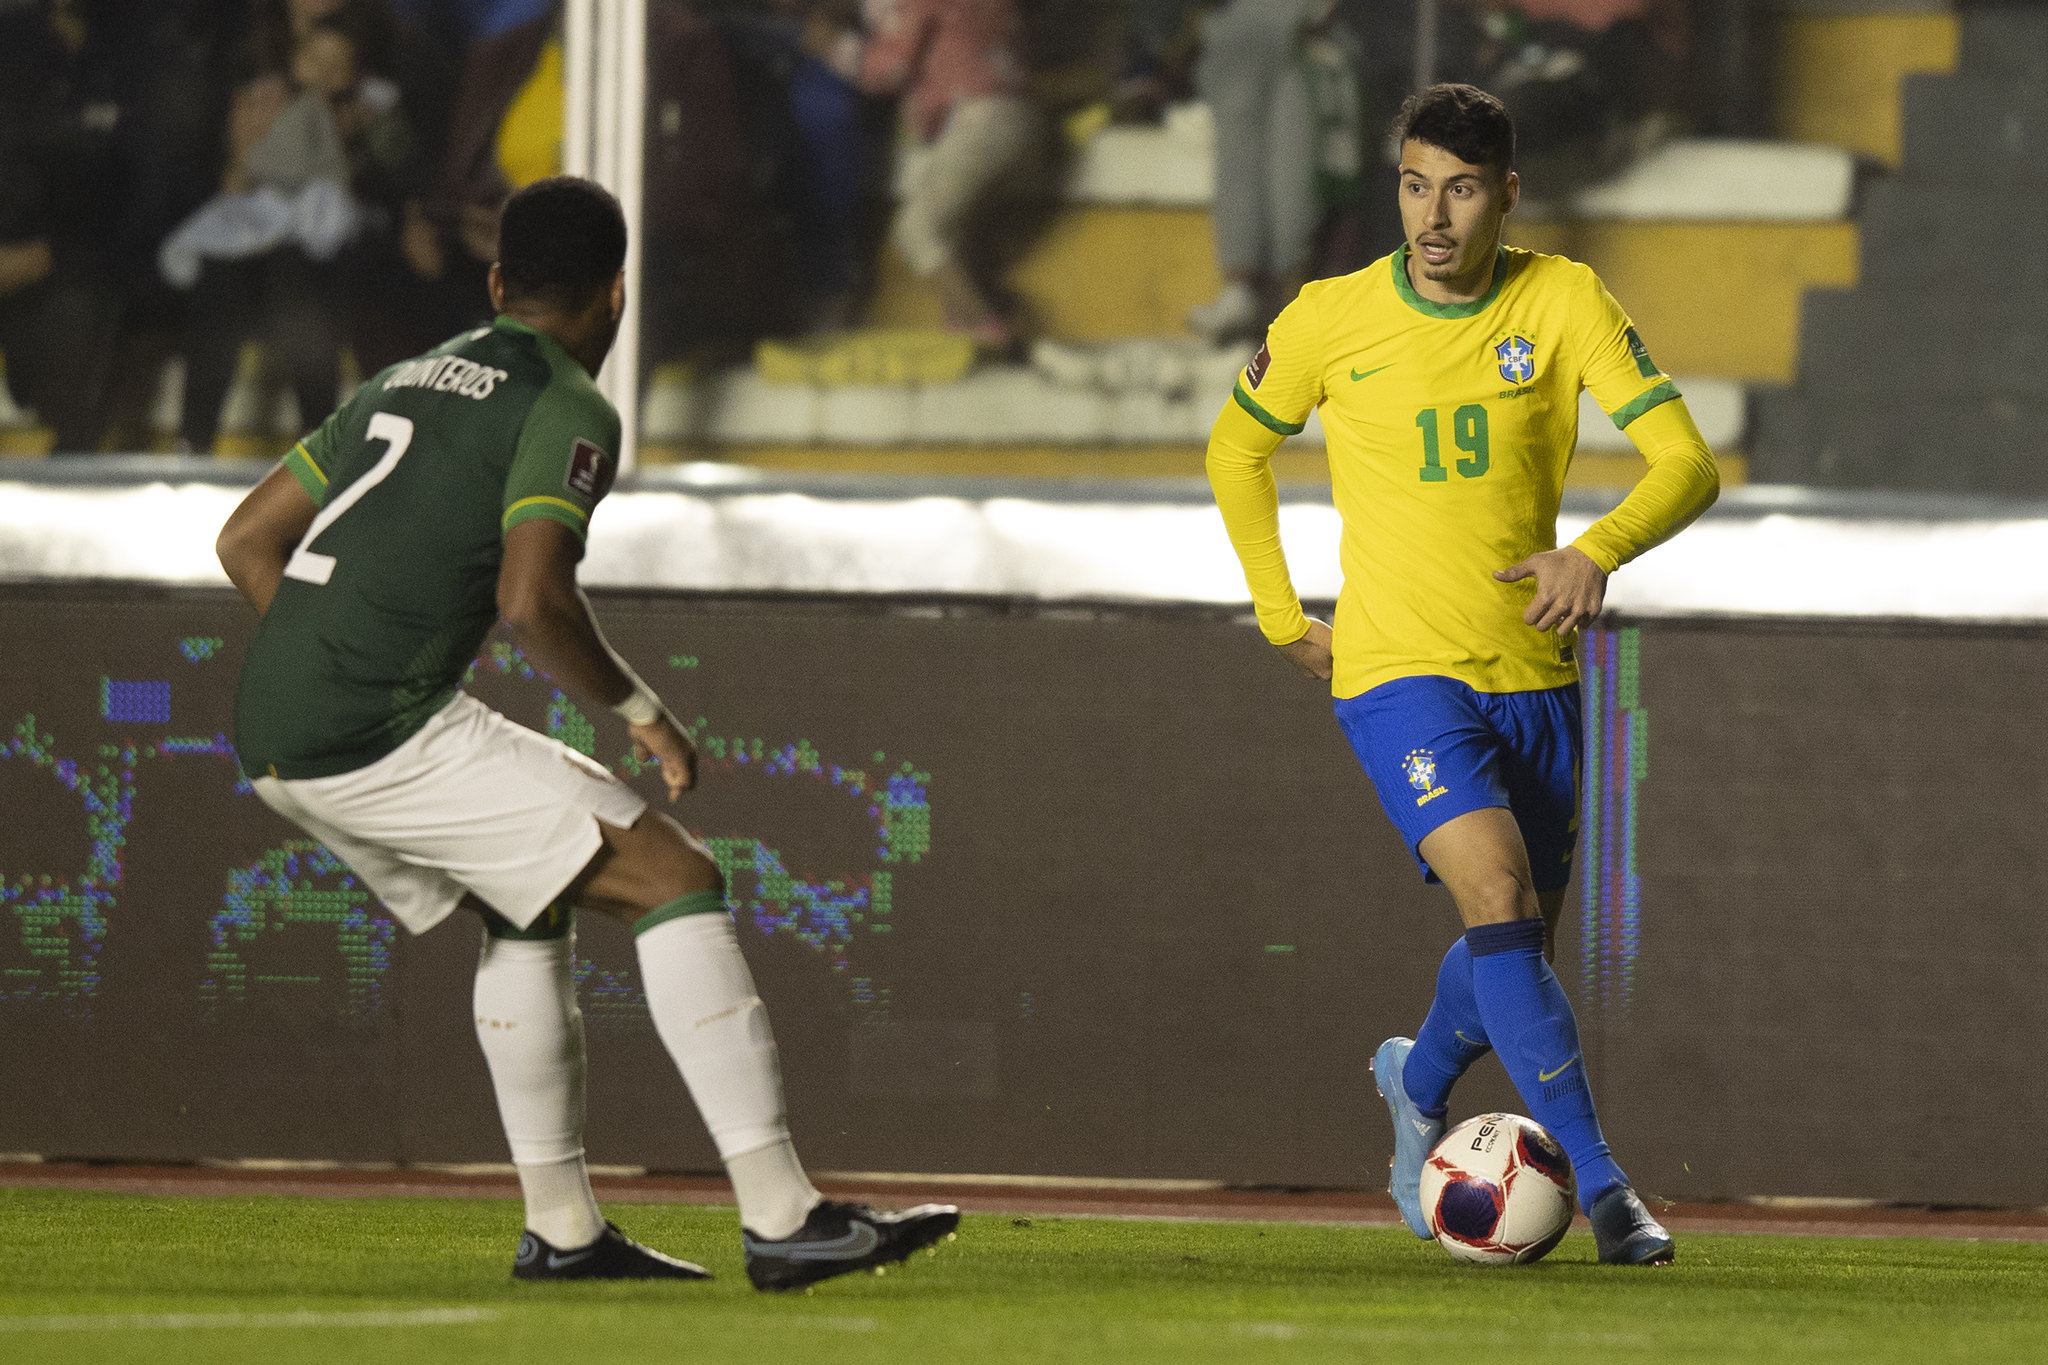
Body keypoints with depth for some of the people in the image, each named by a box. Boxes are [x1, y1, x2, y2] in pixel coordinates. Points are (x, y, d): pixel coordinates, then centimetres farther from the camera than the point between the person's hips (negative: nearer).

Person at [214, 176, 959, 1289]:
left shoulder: (407, 382, 23)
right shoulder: (569, 410, -2)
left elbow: (247, 541, 23)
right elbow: (533, 598, -17)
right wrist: (641, 711, -3)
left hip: (271, 738, 9)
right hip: (385, 730, -9)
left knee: (532, 902, 27)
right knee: (673, 877, -7)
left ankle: (560, 1228, 25)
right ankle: (780, 1218, -14)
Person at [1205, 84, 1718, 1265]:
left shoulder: (1564, 302, -6)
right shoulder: (1330, 320, -6)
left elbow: (1688, 465, -12)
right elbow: (1237, 452, 13)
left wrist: (1599, 550, -31)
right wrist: (1281, 615, 8)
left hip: (1534, 679, 3)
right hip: (1399, 676, -3)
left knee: (1518, 946, 14)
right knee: (1502, 898, -23)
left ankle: (1420, 1084, 47)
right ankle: (1601, 1181, -22)